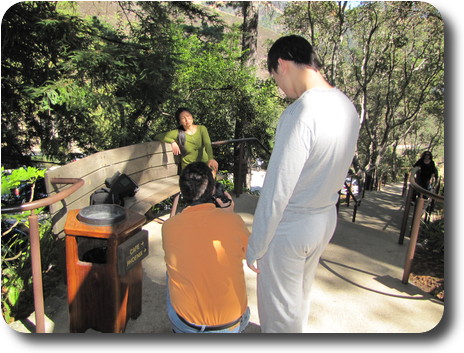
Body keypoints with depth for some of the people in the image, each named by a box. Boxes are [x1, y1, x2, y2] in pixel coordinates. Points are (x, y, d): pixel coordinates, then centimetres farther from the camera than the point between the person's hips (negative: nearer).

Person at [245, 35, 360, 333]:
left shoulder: (300, 113, -26)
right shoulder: (348, 106, 1)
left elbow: (277, 190, -25)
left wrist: (255, 246, -14)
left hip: (290, 227, -8)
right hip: (327, 219, 9)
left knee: (279, 311, 15)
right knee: (300, 296, 30)